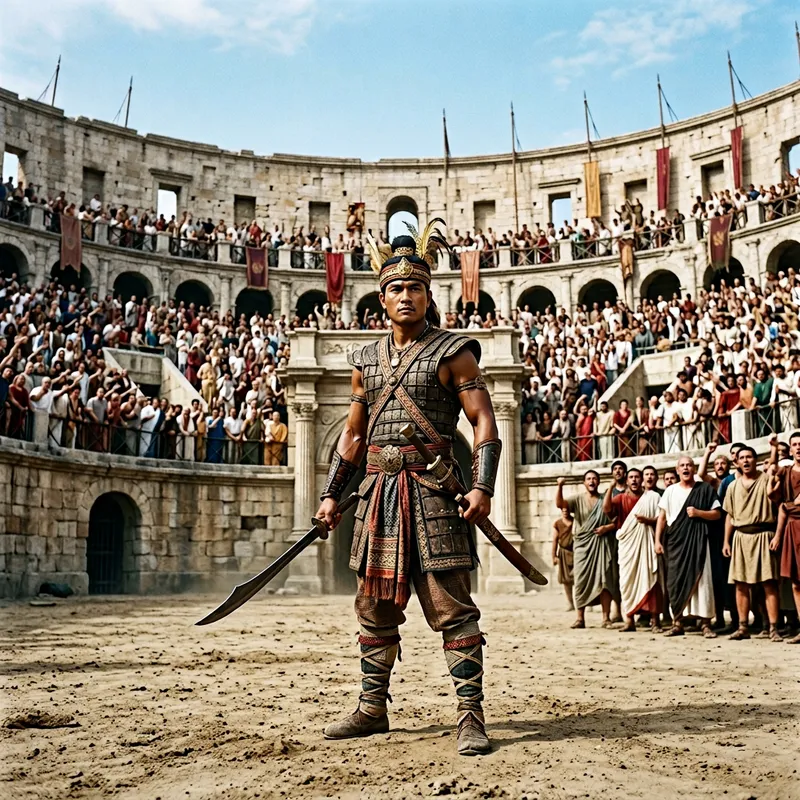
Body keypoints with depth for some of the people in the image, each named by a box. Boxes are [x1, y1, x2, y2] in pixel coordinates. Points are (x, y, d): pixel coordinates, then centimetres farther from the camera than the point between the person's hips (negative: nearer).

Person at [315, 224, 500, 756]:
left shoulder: (452, 352, 0)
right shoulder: (367, 360, 16)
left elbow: (484, 421, -6)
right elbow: (354, 434, 21)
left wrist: (482, 486, -18)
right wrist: (332, 494, 14)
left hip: (432, 489, -5)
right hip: (378, 491, 6)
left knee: (452, 604, -5)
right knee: (375, 603, 12)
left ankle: (471, 716, 2)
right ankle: (373, 710, 24)